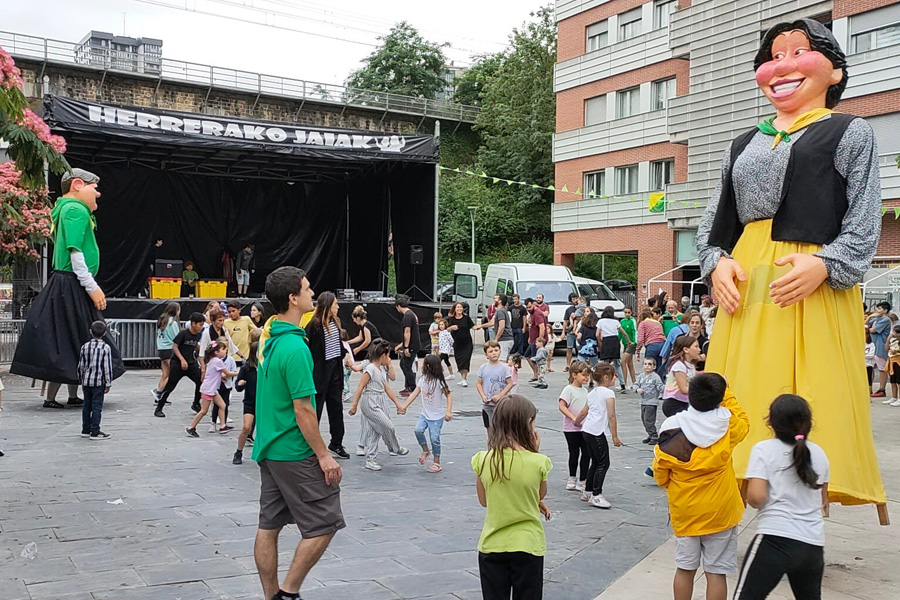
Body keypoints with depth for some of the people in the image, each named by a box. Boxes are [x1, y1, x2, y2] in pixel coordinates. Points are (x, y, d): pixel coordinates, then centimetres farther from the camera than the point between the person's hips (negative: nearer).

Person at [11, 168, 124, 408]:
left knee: (74, 344, 14)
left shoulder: (67, 209, 17)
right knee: (67, 343, -4)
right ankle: (50, 398, 1)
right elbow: (75, 253, -21)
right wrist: (93, 288, -20)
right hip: (71, 287, -10)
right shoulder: (76, 210, -14)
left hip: (70, 287, 10)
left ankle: (73, 396, 21)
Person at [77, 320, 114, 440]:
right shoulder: (106, 348, -9)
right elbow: (107, 367, -10)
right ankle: (95, 432, -2)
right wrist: (108, 383, -4)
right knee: (97, 406, -2)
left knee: (87, 406, 13)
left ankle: (85, 430, 21)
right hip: (99, 381, -5)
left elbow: (80, 366, 8)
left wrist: (82, 380, 19)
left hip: (86, 381, 5)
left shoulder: (85, 347, 4)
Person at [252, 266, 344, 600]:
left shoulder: (270, 339, 7)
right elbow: (303, 409, -21)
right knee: (324, 523, 1)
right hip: (295, 453, -9)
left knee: (269, 525, 12)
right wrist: (324, 455, -14)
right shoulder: (295, 347, -21)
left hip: (268, 449, 9)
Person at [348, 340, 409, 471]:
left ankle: (370, 459, 13)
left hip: (379, 405, 9)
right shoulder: (370, 369, -15)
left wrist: (398, 404, 14)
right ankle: (396, 449, 20)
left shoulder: (381, 370, 13)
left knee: (374, 432, 9)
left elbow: (387, 389, 15)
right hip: (370, 405, -9)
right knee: (388, 427, -3)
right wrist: (354, 406, -19)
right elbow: (360, 388, -17)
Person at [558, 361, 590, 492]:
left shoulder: (585, 390, 12)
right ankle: (572, 479, 20)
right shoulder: (569, 389, -10)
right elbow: (562, 406, -18)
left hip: (584, 428, 6)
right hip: (571, 429, -6)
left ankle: (582, 481, 12)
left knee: (586, 453, 3)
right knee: (574, 453, 4)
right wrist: (573, 418, -26)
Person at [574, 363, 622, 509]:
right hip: (598, 432, -9)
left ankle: (588, 492, 25)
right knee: (603, 463, -4)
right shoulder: (608, 393, -7)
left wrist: (576, 423, 42)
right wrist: (615, 436, -11)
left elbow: (583, 412, 24)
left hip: (586, 430, 9)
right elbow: (611, 416, -12)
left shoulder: (592, 393, 18)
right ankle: (596, 495, -7)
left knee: (596, 462, 18)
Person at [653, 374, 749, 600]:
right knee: (716, 572, 7)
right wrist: (726, 394, 15)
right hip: (719, 512, -1)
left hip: (684, 511, 1)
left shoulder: (672, 427, -11)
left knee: (684, 569, 14)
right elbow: (743, 422, 13)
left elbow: (660, 475, -2)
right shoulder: (726, 424, -13)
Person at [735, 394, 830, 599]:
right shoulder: (818, 453, 10)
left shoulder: (764, 449, -6)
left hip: (775, 539, -6)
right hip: (814, 544, 6)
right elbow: (823, 503, 20)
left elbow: (756, 498, -15)